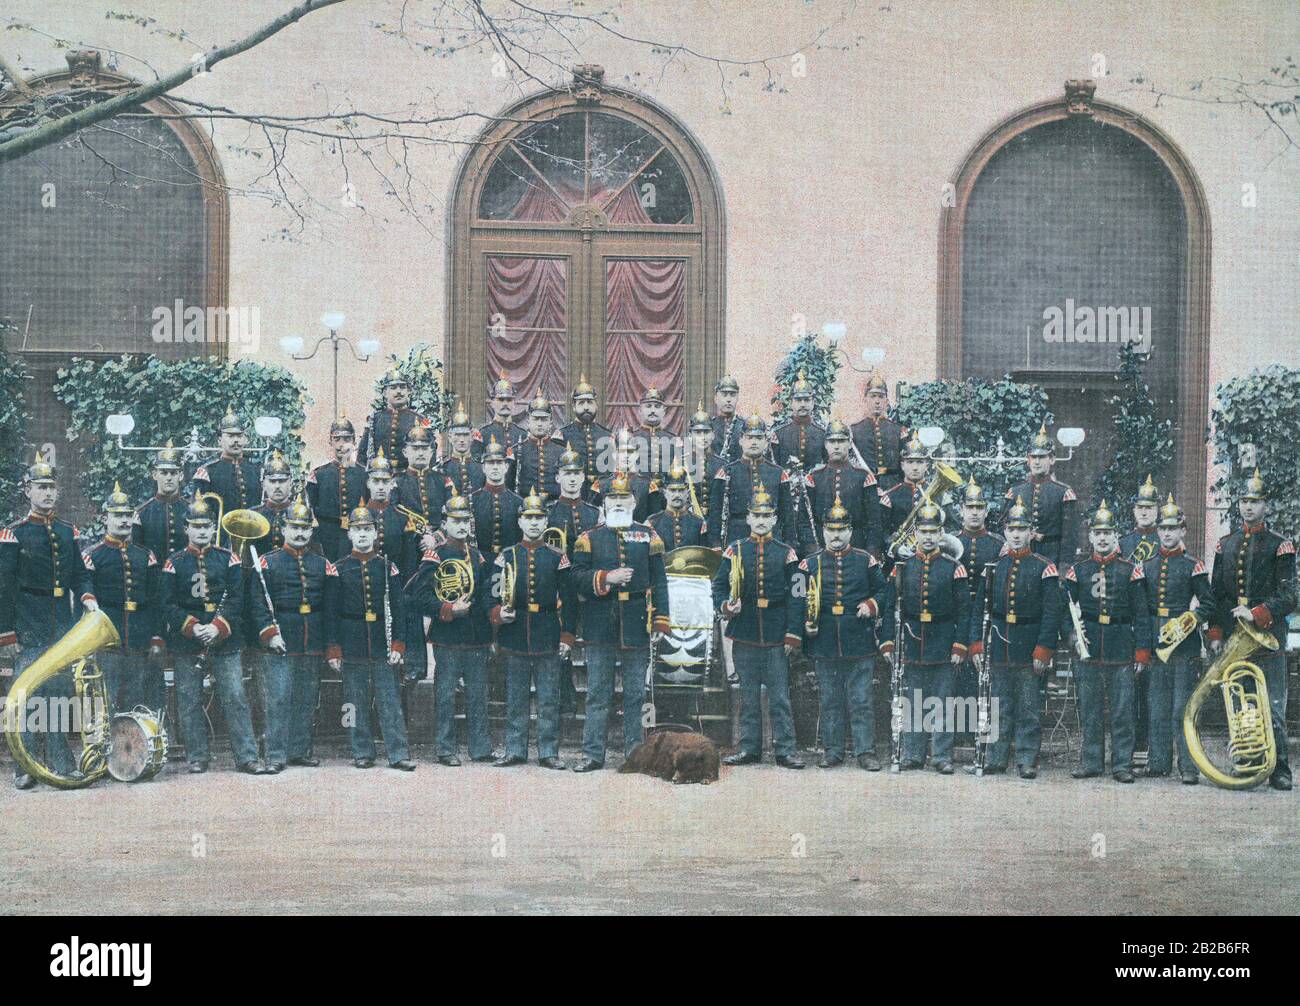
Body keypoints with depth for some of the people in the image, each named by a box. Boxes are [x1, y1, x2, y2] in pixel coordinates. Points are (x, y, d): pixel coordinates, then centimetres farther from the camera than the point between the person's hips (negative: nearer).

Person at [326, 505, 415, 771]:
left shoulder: (388, 567, 5)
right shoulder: (340, 569, 3)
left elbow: (397, 609, 5)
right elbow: (332, 611, 2)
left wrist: (397, 645, -3)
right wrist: (333, 649, -3)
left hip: (383, 646, 0)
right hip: (352, 647, 0)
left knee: (390, 701, -1)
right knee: (356, 703, 5)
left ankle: (398, 755, 0)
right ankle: (362, 754, 13)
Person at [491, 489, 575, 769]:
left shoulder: (557, 557, 4)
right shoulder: (507, 556, 5)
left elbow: (566, 600, 4)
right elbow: (494, 595, 6)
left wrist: (566, 637, -1)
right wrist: (499, 614, -14)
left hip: (548, 638, -1)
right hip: (515, 636, 1)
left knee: (549, 701, 2)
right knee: (515, 700, 6)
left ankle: (548, 753, 9)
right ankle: (515, 751, 14)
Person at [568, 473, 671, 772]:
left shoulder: (649, 537, 8)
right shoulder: (589, 539, 7)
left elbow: (658, 582, 6)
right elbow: (576, 577, -1)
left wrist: (660, 621, -1)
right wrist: (606, 578, -16)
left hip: (637, 624, 1)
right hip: (601, 626, -1)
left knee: (636, 693, 6)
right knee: (598, 693, 2)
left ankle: (635, 751, 13)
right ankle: (593, 753, 6)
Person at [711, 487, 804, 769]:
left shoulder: (786, 553, 5)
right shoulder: (735, 551, 6)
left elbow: (794, 596, 5)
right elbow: (719, 586, 8)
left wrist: (792, 635, -2)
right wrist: (725, 606, -14)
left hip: (777, 638, -1)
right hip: (745, 636, 1)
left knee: (780, 697, -1)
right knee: (748, 696, 8)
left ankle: (785, 749, 3)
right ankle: (749, 748, 15)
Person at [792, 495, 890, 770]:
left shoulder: (866, 561, 5)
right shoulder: (810, 564, 6)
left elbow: (883, 591, 12)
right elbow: (799, 601, 7)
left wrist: (872, 605, -7)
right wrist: (804, 626, -7)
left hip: (860, 645, -1)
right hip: (824, 646, 1)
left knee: (861, 701, -1)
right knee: (830, 701, 8)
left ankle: (866, 751, 3)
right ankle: (832, 751, 15)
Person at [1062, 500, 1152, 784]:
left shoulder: (1130, 570, 3)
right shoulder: (1077, 571, 8)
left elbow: (1141, 614, 2)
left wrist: (1142, 651, -3)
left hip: (1121, 651, -2)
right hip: (1088, 650, 2)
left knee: (1122, 711, 0)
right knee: (1090, 710, 6)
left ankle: (1122, 765, 5)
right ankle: (1091, 762, 14)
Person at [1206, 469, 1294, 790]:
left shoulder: (1279, 545, 1)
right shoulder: (1225, 545, 14)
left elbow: (1287, 596, -5)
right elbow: (1216, 593, 15)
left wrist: (1257, 614, -17)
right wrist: (1215, 633, 8)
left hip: (1267, 634, -4)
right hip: (1232, 638, 4)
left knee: (1273, 706, -6)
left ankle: (1279, 770, -3)